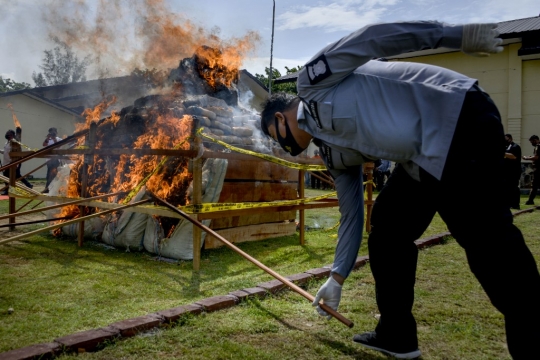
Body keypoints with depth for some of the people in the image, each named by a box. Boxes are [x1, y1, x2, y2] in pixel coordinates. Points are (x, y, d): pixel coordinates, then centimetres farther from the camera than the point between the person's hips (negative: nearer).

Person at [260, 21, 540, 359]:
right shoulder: (334, 153, 20)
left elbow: (371, 37, -6)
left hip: (460, 117, -9)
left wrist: (459, 35, -13)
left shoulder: (312, 82, 2)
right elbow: (351, 215, 23)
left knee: (488, 239, -13)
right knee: (386, 224, 11)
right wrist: (337, 278, 28)